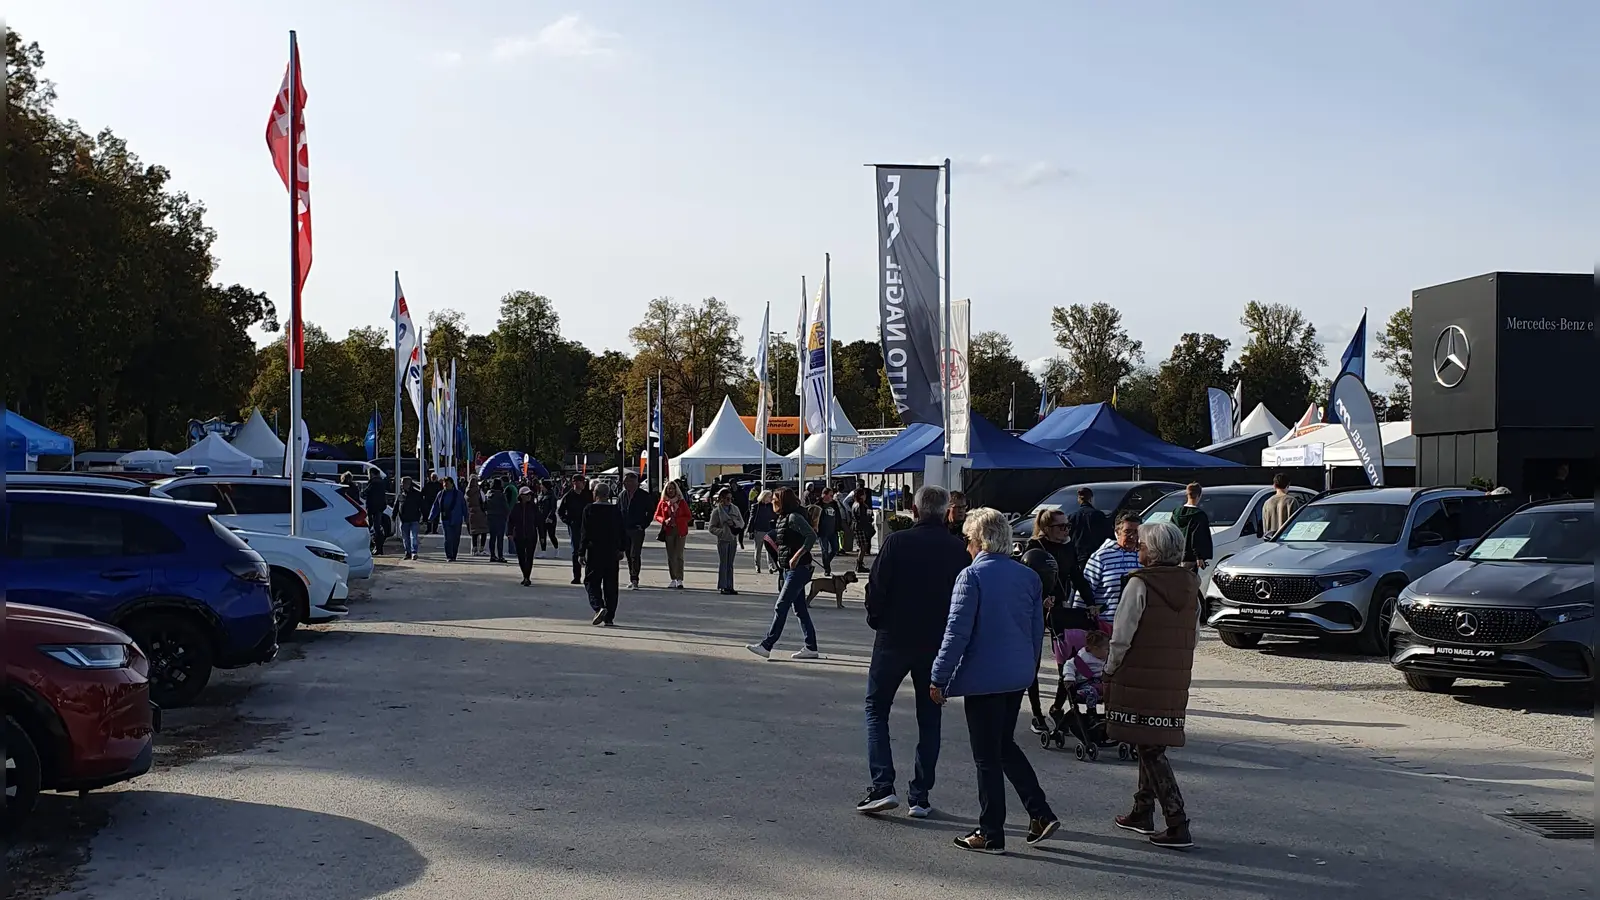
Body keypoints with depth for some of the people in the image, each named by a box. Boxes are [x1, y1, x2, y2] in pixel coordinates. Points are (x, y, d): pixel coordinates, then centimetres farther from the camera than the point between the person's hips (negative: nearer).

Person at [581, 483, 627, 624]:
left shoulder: (589, 510, -7)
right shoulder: (616, 510, 3)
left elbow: (585, 533, -7)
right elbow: (622, 532, 8)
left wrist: (581, 553, -2)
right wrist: (622, 549, 19)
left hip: (594, 554, -3)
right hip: (612, 554, 3)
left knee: (592, 583, 5)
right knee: (611, 586, 8)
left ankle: (599, 607, -19)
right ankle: (609, 618, 9)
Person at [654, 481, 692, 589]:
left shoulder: (682, 502, 1)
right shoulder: (663, 503, 6)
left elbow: (688, 517, 1)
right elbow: (657, 515, 10)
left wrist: (676, 520, -15)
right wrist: (665, 520, -10)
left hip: (680, 531, -2)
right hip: (668, 532, 2)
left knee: (679, 555, -9)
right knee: (670, 556, 6)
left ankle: (679, 580, -11)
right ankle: (672, 579, 12)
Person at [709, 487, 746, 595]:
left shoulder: (735, 509, 8)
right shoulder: (717, 511, -5)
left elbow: (742, 522, 8)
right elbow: (711, 527, -4)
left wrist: (735, 523, -12)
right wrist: (722, 532, -17)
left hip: (733, 539, 4)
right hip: (723, 540, -4)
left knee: (730, 564, 8)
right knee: (723, 563, -3)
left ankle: (729, 586, 12)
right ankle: (722, 587, 0)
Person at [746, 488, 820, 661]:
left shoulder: (794, 517, -14)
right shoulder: (782, 518, 13)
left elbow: (812, 536, -23)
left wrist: (797, 556, -25)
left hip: (798, 569, -10)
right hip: (788, 569, 10)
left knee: (780, 608, -9)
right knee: (800, 609, 10)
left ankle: (766, 646, -8)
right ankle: (811, 648, 14)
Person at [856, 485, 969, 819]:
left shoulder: (897, 542, -11)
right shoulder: (959, 550, -2)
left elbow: (876, 589, -11)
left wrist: (876, 621, 6)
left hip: (894, 639, -2)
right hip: (939, 643, 3)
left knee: (876, 709, 10)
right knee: (929, 718, 12)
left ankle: (882, 786, -3)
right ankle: (921, 796, 11)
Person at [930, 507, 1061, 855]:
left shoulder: (972, 576, -14)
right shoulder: (1029, 576, 6)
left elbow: (957, 632, -16)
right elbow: (1037, 630, 12)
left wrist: (939, 678, -10)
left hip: (983, 678, -7)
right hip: (1018, 676, 7)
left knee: (988, 757, 3)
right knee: (1005, 745, 22)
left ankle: (991, 834, 11)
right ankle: (1041, 814, 17)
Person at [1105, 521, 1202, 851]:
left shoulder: (1139, 584, -14)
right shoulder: (1190, 585, 7)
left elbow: (1122, 637, -14)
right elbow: (1195, 635, 12)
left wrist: (1110, 671, 0)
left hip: (1139, 679, -7)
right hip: (1175, 683, 7)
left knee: (1149, 749, -3)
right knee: (1153, 745, 20)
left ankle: (1178, 825, -8)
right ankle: (1143, 811, 31)